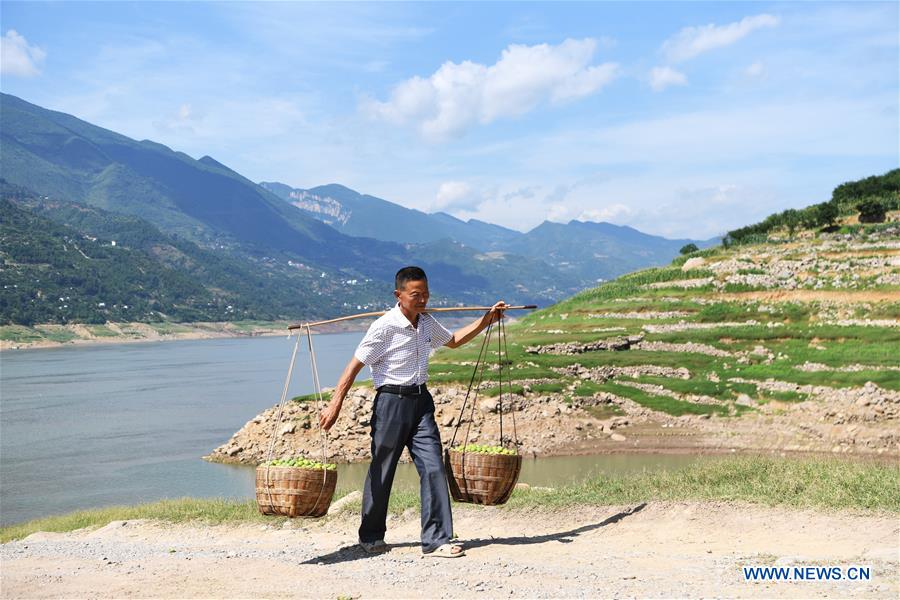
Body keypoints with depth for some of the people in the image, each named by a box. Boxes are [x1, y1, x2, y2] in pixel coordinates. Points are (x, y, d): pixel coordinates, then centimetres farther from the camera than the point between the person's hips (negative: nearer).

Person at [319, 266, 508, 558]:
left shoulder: (427, 323, 7)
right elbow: (355, 366, -14)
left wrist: (487, 319, 23)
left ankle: (436, 540, -2)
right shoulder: (385, 327, -15)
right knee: (382, 473, 7)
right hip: (391, 401, -6)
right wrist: (335, 405, -19)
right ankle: (371, 537, 25)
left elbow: (453, 340, 28)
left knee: (433, 468, -5)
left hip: (421, 401, 6)